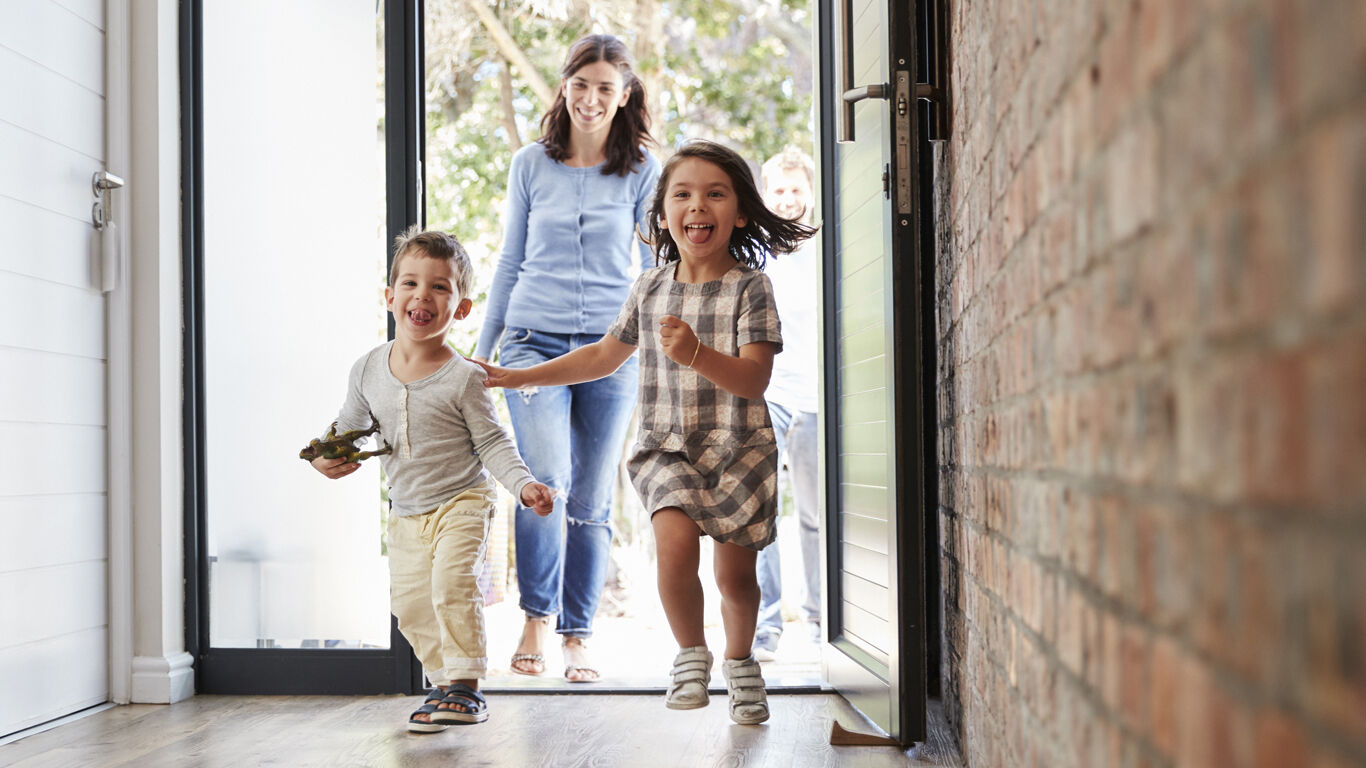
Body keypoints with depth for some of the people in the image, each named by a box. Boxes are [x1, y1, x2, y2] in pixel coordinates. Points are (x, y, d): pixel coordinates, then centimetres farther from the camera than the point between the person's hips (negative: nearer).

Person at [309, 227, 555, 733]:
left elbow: (493, 443, -12)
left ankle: (465, 687, -13)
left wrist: (524, 484, -26)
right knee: (409, 604, 7)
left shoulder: (463, 377, -15)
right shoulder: (368, 370, -2)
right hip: (406, 515, 6)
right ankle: (445, 682, 21)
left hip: (462, 504, -5)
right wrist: (327, 455, -3)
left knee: (452, 584, -21)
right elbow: (350, 424, 14)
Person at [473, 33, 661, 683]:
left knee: (591, 500, 3)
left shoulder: (642, 171, 5)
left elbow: (657, 268, 8)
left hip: (612, 346, 0)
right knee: (544, 479, -19)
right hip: (534, 340, 0)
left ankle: (577, 638, 15)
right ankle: (535, 619, -5)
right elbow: (510, 263, 15)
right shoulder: (531, 164, 8)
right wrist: (483, 349, 16)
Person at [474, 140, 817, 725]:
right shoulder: (649, 287, 6)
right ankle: (690, 654, 0)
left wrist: (697, 354, -32)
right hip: (666, 447, 2)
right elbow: (604, 355, 21)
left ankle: (739, 662, 35)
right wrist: (522, 376, 20)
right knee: (675, 540, -24)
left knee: (735, 572, 4)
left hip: (739, 449, -2)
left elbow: (754, 379, -15)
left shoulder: (749, 287, -5)